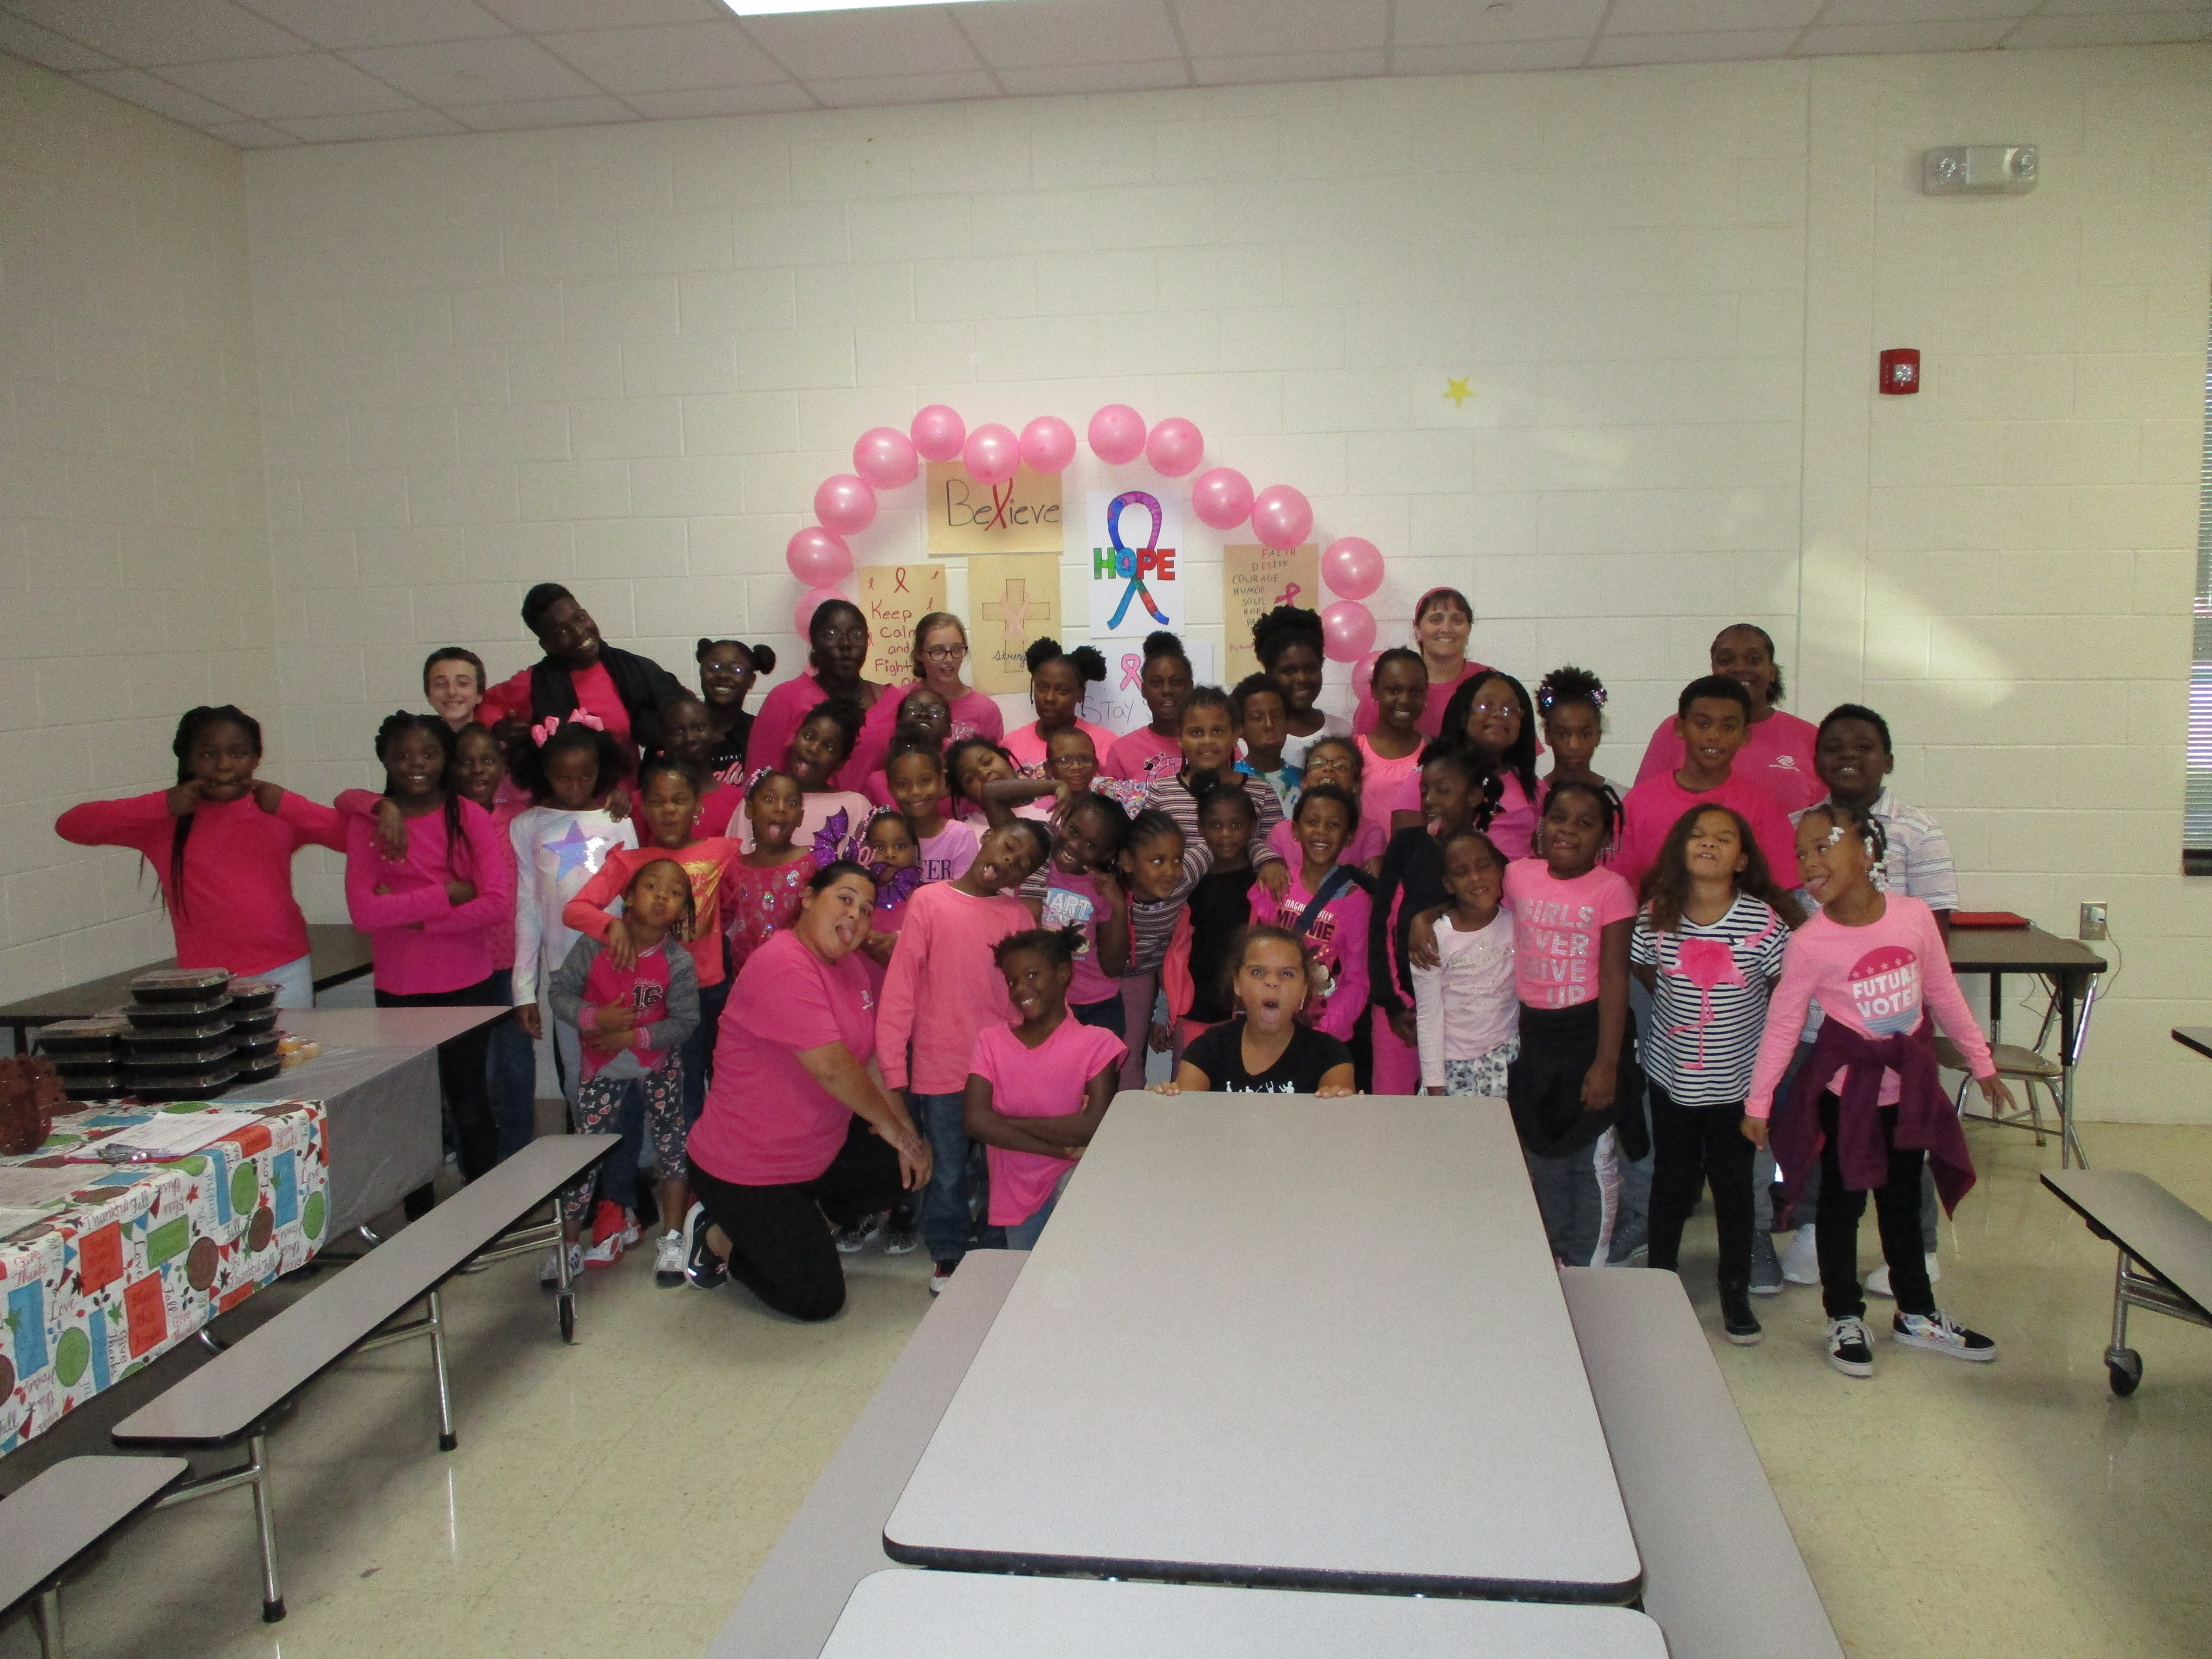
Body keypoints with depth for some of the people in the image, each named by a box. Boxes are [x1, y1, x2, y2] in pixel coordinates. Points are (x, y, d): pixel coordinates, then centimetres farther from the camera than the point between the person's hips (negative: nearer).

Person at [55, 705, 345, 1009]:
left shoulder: (278, 812, 5)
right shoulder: (163, 821, 5)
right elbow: (70, 825, -4)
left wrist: (286, 805, -14)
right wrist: (162, 805, -11)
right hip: (204, 982, 0)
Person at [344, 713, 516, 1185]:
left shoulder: (469, 817, -4)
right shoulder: (366, 823, -3)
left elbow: (498, 903, -14)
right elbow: (363, 911, -15)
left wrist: (411, 914, -15)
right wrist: (446, 894, -18)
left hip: (468, 985, 0)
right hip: (398, 990, 1)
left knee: (468, 1097, 10)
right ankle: (418, 1217, 24)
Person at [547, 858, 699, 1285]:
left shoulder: (678, 963, -18)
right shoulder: (594, 946, -16)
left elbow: (684, 1022, -16)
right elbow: (559, 992, -12)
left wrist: (634, 1037, -26)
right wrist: (594, 1018, -28)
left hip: (659, 1066, 0)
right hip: (602, 1068, 0)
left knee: (670, 1143, 4)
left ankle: (673, 1239, 20)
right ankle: (569, 1245, 18)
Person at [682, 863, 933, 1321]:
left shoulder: (847, 964, 5)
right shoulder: (784, 966, -25)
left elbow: (871, 1059, 5)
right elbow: (832, 1068, -28)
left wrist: (909, 1135, -3)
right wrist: (889, 1123, -14)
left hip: (820, 1153, 9)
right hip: (745, 1170, -9)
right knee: (818, 1299, -5)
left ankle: (797, 1220, 14)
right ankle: (720, 1236, 16)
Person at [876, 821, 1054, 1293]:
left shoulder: (1019, 916, 5)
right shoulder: (929, 901, -5)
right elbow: (900, 988, -6)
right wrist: (894, 1072, -9)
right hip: (941, 1071, -2)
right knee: (948, 1173, 9)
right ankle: (947, 1255, 29)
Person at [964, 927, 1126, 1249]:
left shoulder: (1096, 1042, -8)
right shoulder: (991, 1041, 1)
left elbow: (1095, 1126, -19)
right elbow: (974, 1120, -14)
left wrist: (1007, 1123, -15)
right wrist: (1061, 1148, -19)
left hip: (1071, 1184, -4)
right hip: (1014, 1195, 4)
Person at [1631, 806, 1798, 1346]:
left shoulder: (1764, 921, -15)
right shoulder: (1656, 916, -10)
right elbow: (1641, 968, 9)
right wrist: (1678, 1007, 6)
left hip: (1738, 1079, -1)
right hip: (1672, 1075, 1)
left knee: (1734, 1183, 10)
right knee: (1672, 1180, 14)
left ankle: (1736, 1292, 26)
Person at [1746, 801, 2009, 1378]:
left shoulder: (1913, 916, -10)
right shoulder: (1809, 943, -18)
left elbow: (1944, 995, 4)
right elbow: (1782, 1025, -11)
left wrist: (1982, 1063, 11)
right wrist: (1758, 1103, -8)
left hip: (1908, 1082, 3)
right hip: (1846, 1086, -3)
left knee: (1903, 1200, 18)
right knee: (1843, 1201, 9)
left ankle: (1917, 1315, 34)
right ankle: (1844, 1319, 25)